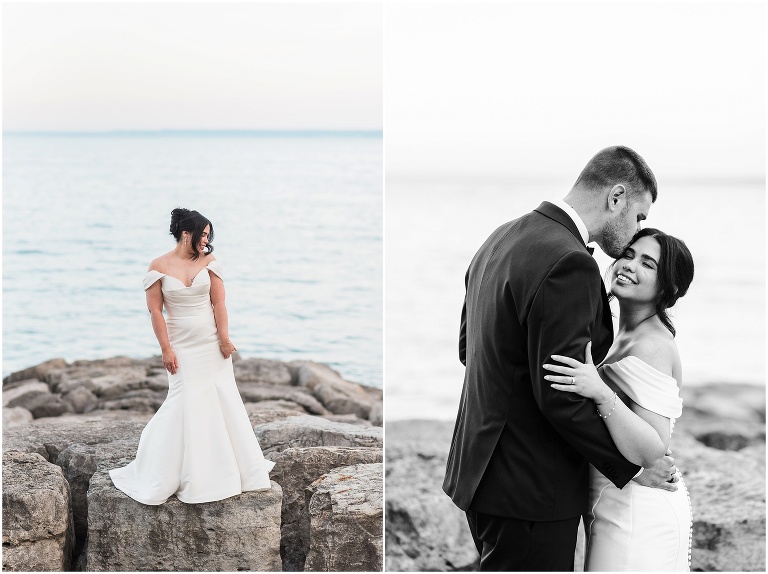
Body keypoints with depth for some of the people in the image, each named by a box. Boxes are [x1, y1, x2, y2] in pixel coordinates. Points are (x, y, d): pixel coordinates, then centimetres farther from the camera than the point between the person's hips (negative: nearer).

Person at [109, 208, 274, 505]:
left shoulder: (208, 262, 0)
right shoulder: (159, 267, -7)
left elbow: (218, 303, -2)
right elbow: (155, 310, -7)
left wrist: (224, 338, -8)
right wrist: (166, 349, -10)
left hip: (212, 343, 3)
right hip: (182, 346, -3)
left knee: (223, 399, 6)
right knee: (183, 403, -6)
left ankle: (232, 468, 21)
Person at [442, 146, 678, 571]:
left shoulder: (500, 239, 8)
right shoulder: (569, 264, -22)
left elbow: (468, 348, 17)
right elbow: (561, 397, -23)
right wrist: (631, 467, -12)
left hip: (480, 465, 10)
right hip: (528, 489, -10)